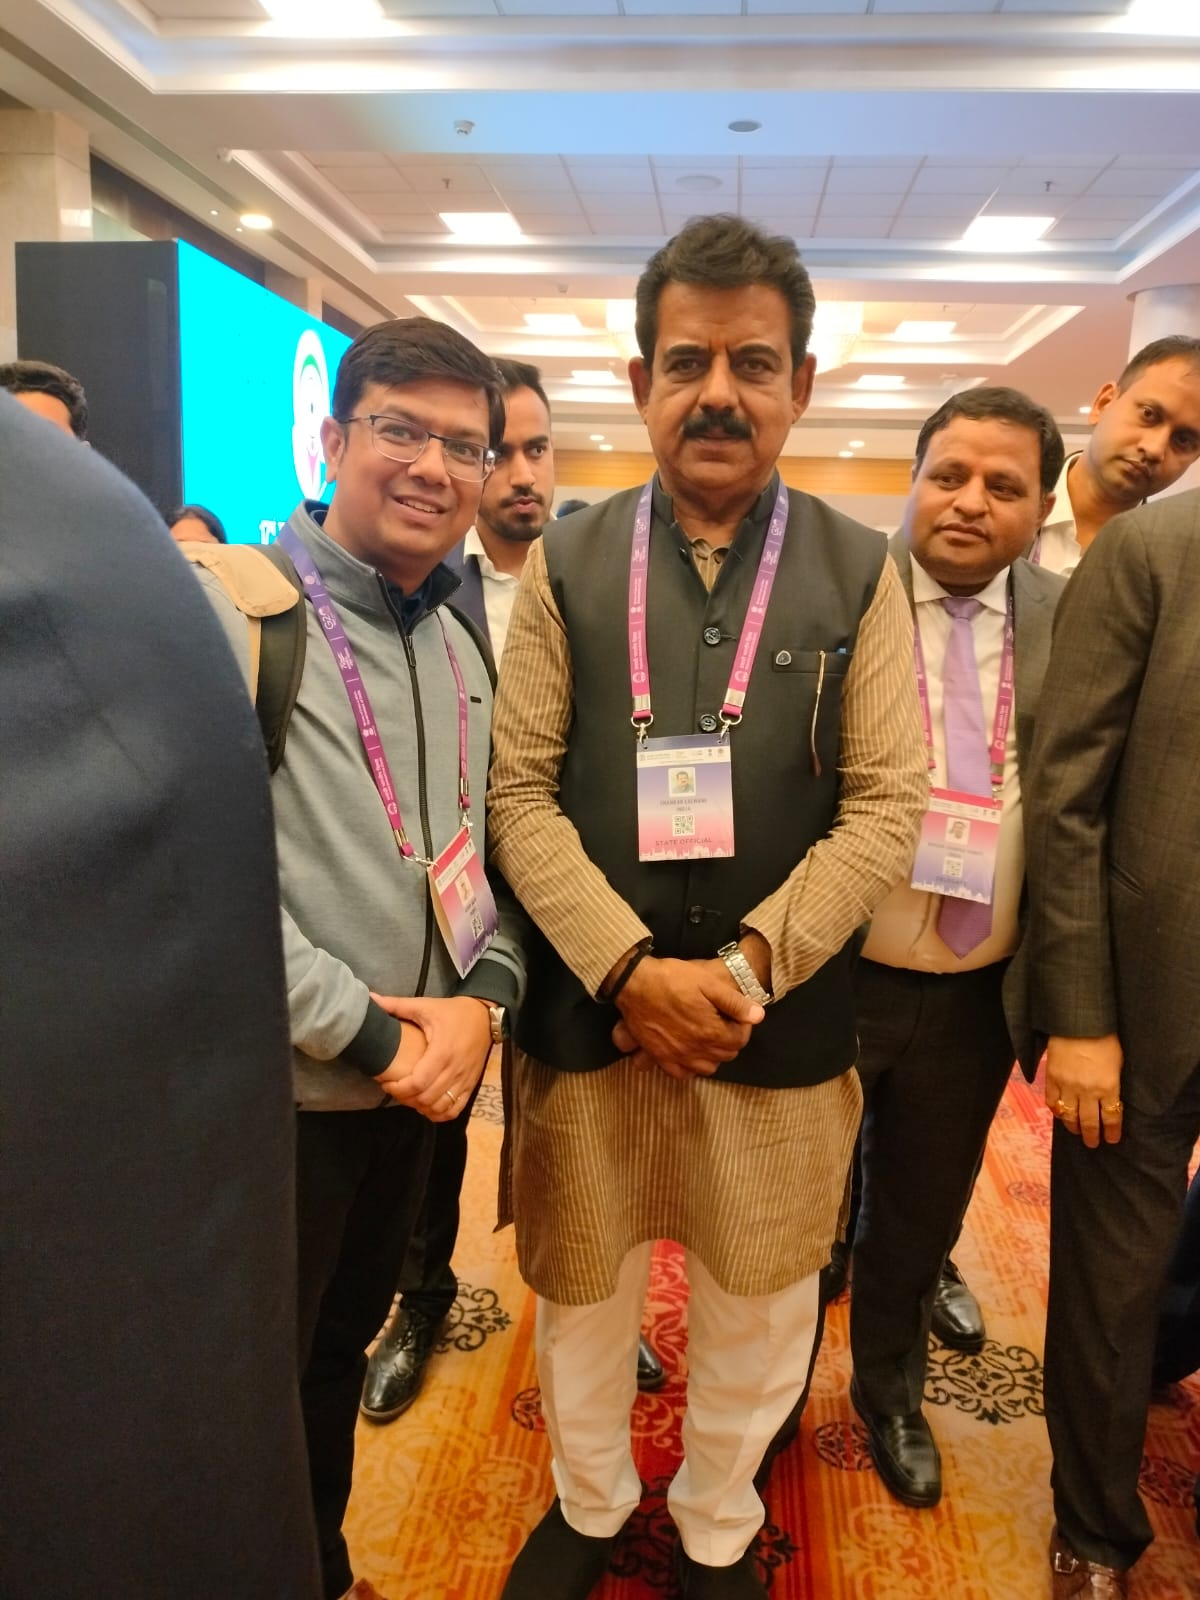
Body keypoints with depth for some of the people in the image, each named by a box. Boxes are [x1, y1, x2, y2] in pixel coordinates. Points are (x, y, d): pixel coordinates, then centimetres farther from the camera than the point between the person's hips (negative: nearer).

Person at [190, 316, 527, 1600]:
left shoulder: (460, 646, 7)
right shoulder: (230, 606, -14)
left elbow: (487, 853, 9)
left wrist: (480, 998, -8)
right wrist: (362, 1031, -17)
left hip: (414, 1083, 7)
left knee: (340, 1354, 24)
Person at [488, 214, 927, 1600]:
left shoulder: (857, 575, 1)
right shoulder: (565, 565, 1)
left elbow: (886, 803, -4)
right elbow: (521, 791, -4)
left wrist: (747, 966, -14)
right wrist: (633, 970, -15)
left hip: (781, 1026, 0)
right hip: (585, 1011, 1)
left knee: (756, 1312, 16)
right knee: (580, 1295, 18)